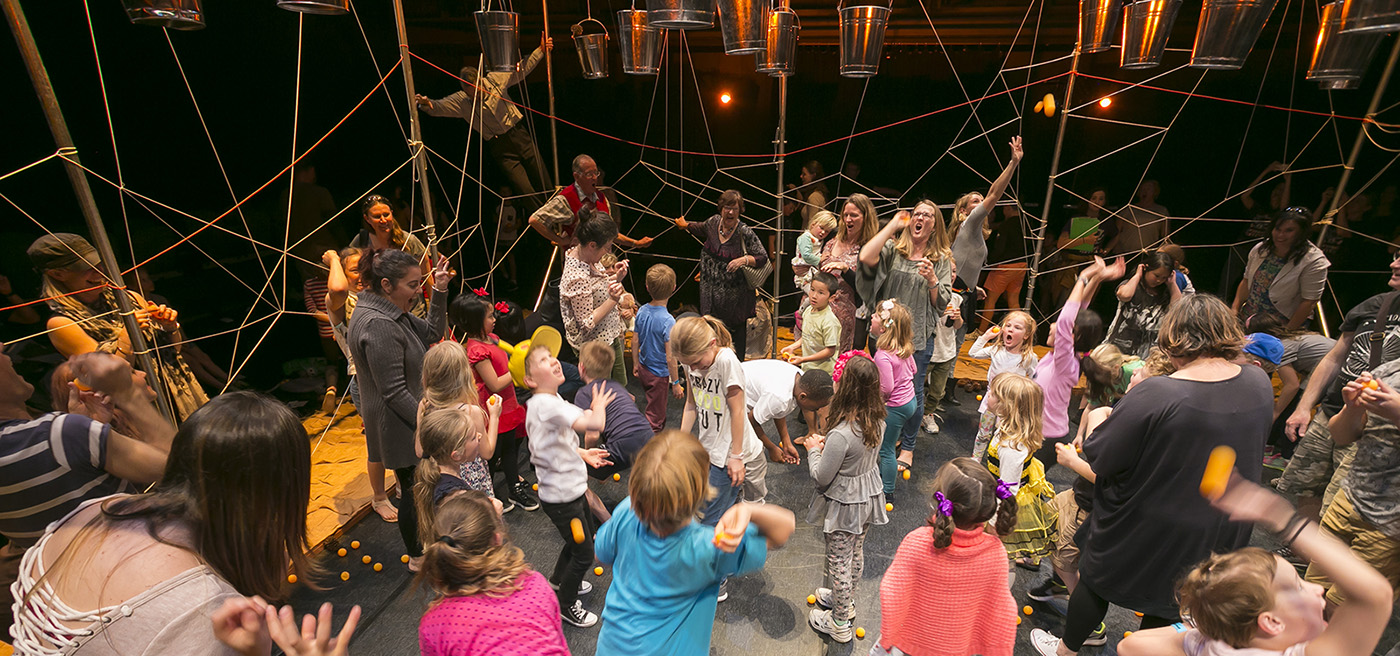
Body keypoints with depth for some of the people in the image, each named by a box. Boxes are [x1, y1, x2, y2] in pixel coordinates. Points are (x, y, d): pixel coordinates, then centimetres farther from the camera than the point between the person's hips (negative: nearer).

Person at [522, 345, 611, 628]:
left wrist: (582, 453, 6)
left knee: (586, 535, 28)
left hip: (572, 488, 10)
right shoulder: (546, 404, -30)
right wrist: (599, 404, -19)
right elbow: (595, 423, -40)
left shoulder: (553, 399, 3)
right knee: (584, 552, 7)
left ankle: (559, 580, 52)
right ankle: (566, 605, 32)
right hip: (561, 497, -10)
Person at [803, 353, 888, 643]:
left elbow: (821, 477, -24)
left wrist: (814, 450, -8)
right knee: (856, 553, 27)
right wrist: (826, 445, 2)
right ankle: (846, 600, 51)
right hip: (869, 496, 8)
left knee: (839, 562, 13)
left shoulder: (841, 435, -35)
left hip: (844, 505, -8)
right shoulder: (878, 420, -11)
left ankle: (840, 623, 32)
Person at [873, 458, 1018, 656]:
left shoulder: (916, 543, -34)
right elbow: (1001, 610, -13)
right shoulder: (995, 551, -27)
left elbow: (892, 595, -22)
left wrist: (886, 639, -4)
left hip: (913, 637, -3)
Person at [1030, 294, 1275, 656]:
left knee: (1096, 581, 21)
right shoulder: (1261, 384, -11)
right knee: (1166, 600, 26)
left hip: (1145, 529, -5)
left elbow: (1097, 457, -27)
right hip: (1217, 533, 5)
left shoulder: (1156, 395, -33)